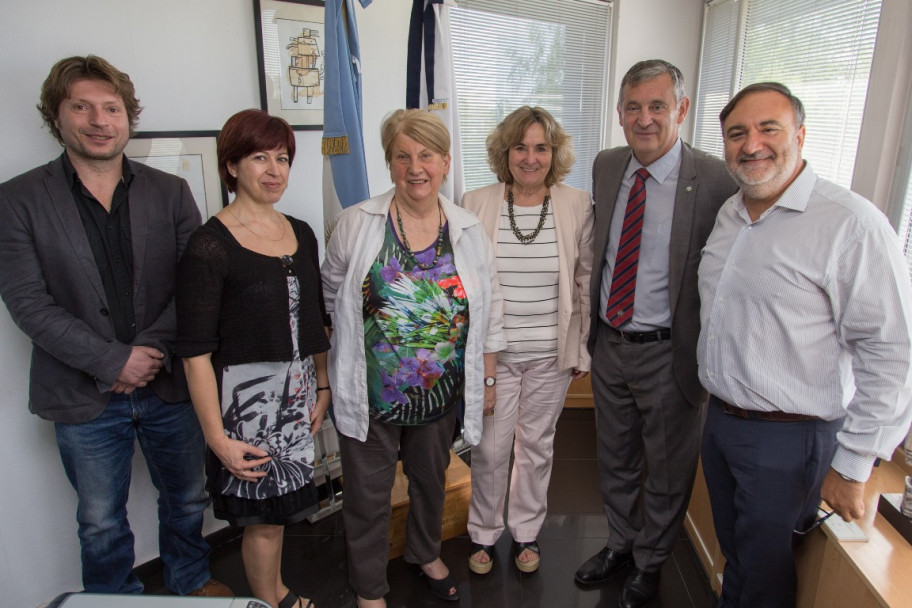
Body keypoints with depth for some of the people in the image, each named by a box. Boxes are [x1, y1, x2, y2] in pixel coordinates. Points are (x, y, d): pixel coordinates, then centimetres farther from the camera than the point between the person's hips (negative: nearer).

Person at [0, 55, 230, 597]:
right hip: (85, 397, -1)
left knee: (188, 499, 20)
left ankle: (192, 580, 46)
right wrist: (114, 362, -17)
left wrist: (150, 350, -16)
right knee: (101, 522, 17)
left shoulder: (171, 192, 0)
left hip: (171, 386, 2)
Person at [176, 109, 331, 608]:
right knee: (263, 517, 8)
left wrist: (323, 385, 9)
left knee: (280, 506, 19)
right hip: (248, 394, -6)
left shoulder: (301, 234, 6)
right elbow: (195, 351, -14)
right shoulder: (210, 245, -14)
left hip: (298, 391, 6)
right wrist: (217, 438, -15)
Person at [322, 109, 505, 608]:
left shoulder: (469, 231, -3)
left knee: (431, 478, 24)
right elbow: (331, 300, -1)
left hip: (441, 393, 3)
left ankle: (426, 554, 53)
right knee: (368, 492, 13)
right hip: (371, 393, -2)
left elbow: (489, 309, 4)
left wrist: (487, 379, 6)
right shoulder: (357, 224, -9)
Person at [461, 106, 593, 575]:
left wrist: (582, 347, 4)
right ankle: (483, 532, 34)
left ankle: (526, 531, 39)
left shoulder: (577, 206, -2)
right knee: (489, 448, 9)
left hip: (551, 354, 1)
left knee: (537, 446, 16)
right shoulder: (475, 205, -3)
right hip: (492, 353, 0)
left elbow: (586, 280, 4)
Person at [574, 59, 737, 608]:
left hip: (669, 354, -5)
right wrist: (593, 325, 11)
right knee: (615, 460, 24)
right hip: (609, 343, 5)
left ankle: (651, 563, 43)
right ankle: (621, 544, 49)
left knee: (666, 471, 17)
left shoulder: (714, 181, -17)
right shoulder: (606, 167, 1)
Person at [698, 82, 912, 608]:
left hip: (788, 440, -6)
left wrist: (852, 467, -15)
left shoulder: (852, 223, -18)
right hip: (720, 420, 7)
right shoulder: (729, 214, 7)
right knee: (735, 558, 24)